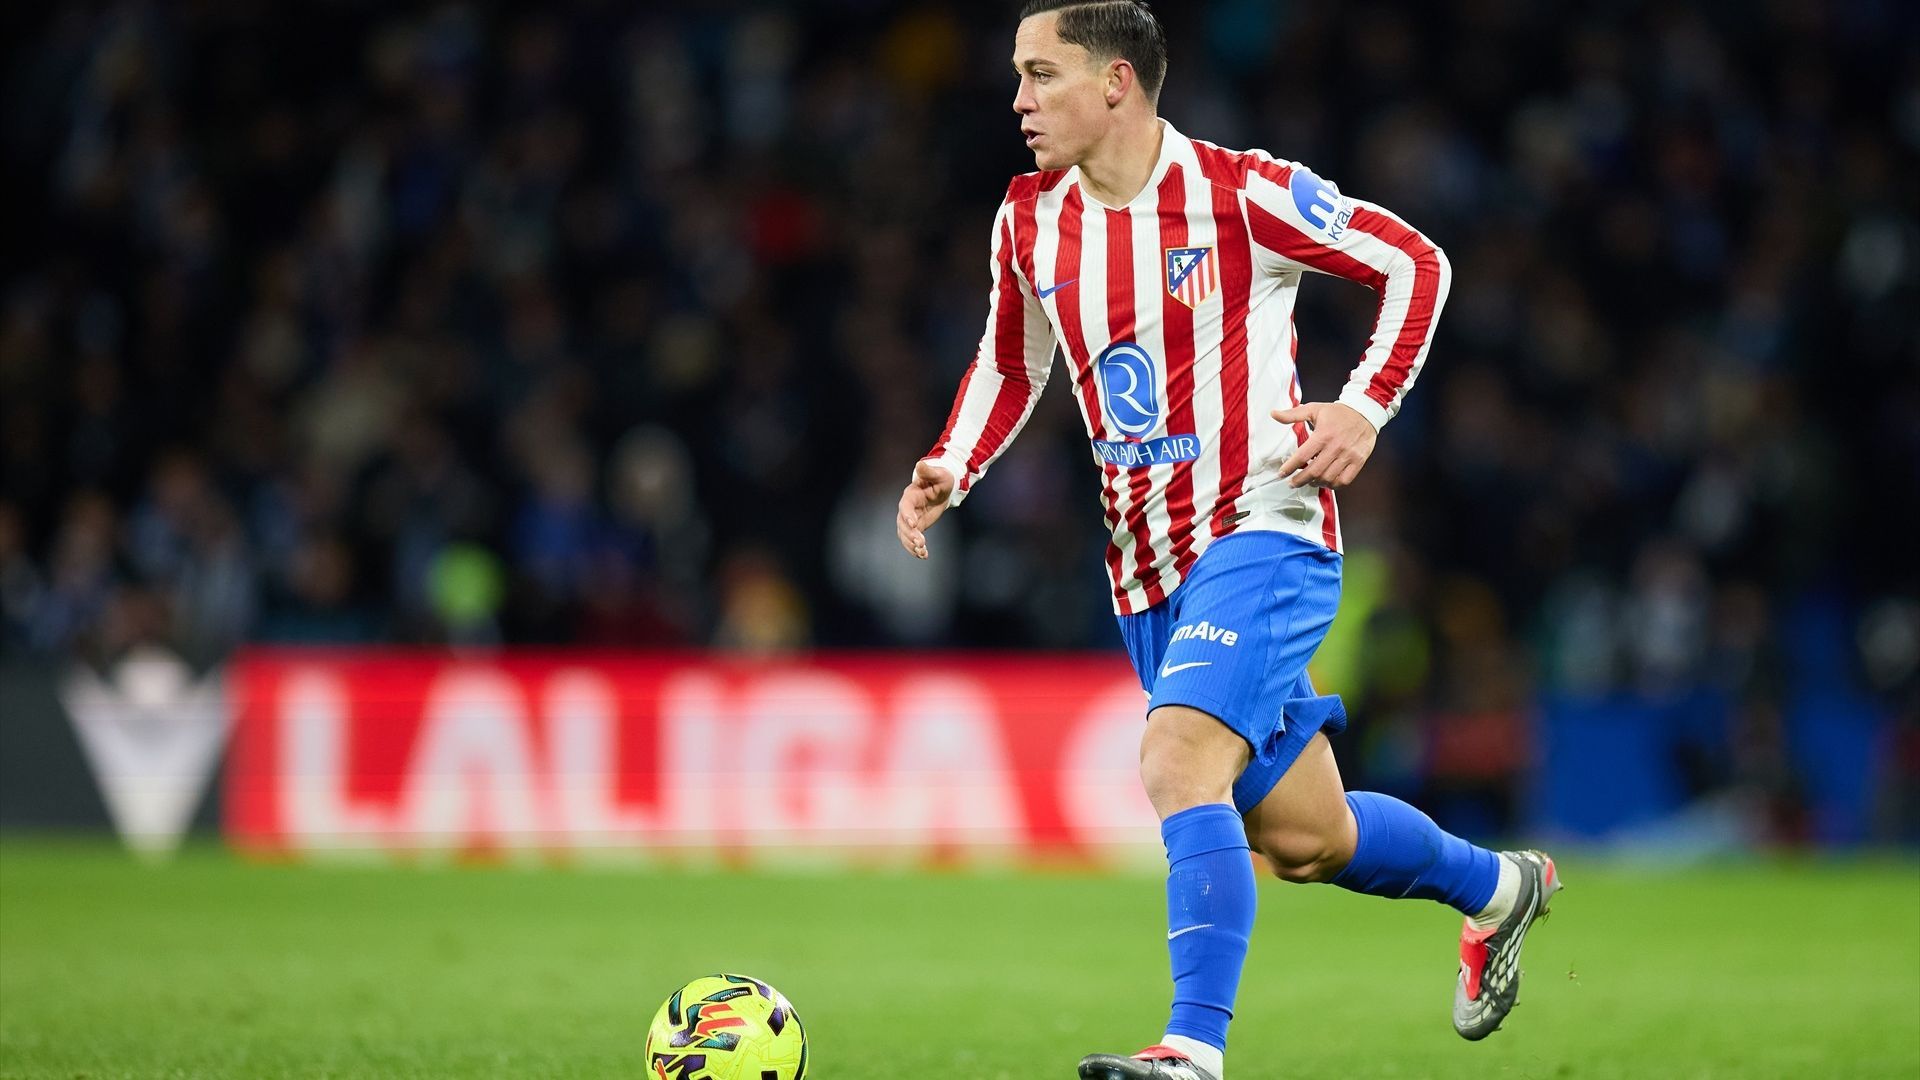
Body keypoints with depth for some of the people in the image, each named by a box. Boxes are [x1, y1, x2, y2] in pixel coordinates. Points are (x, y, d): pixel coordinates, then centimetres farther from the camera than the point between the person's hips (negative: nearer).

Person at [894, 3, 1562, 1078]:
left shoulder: (1243, 193, -11)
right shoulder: (1029, 221, 6)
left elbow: (1417, 262, -3)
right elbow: (1010, 369, 21)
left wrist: (1366, 408, -15)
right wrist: (948, 472, 4)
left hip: (1263, 534, -6)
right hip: (1149, 570, 7)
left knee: (1178, 766, -27)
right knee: (1303, 840, 13)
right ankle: (1500, 886, 39)